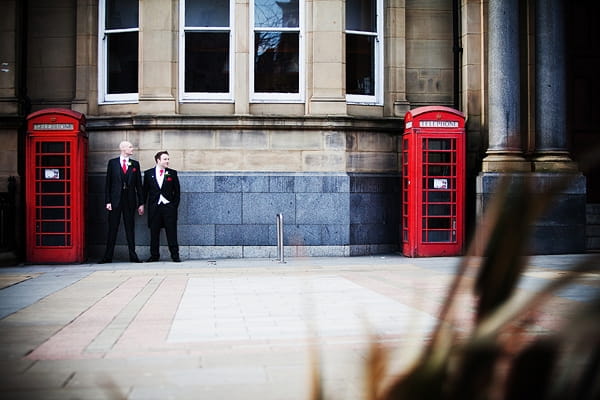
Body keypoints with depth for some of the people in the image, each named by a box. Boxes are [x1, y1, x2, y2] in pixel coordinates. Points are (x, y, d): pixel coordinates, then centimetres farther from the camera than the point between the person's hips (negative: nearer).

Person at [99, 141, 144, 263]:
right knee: (112, 229, 2)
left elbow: (138, 184, 8)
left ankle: (133, 256, 8)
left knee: (130, 228, 4)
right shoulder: (112, 162, 4)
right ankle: (108, 256, 7)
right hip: (115, 199, -1)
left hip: (130, 200, 1)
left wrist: (141, 203, 3)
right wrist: (107, 201, -7)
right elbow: (108, 183, 2)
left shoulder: (135, 164, 9)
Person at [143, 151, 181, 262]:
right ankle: (154, 255, 12)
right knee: (154, 233, 4)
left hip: (169, 207, 0)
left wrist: (175, 205, 1)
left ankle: (175, 255, 3)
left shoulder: (172, 173, 7)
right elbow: (145, 190, 9)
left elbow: (176, 191, 8)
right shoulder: (148, 173, 7)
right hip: (154, 207, 1)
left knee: (172, 232, -1)